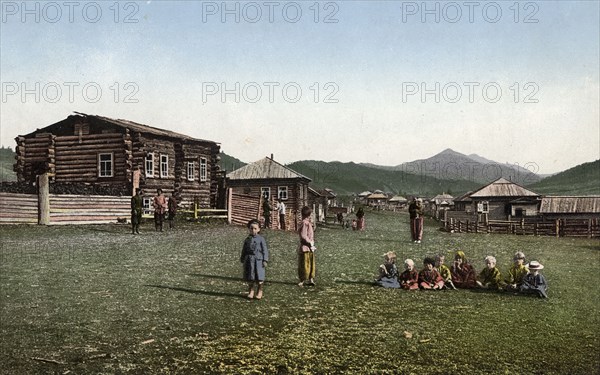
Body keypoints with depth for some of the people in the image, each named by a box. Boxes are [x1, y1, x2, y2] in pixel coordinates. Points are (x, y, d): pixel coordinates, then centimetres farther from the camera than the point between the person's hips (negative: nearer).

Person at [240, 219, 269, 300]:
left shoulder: (261, 239, -3)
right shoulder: (247, 239, 8)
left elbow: (265, 250, -4)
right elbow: (244, 250, 15)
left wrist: (265, 260, -9)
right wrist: (242, 259, 14)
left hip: (258, 260, -3)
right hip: (249, 260, 3)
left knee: (259, 277, 0)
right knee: (250, 278, 9)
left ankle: (259, 291, 17)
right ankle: (251, 291, 23)